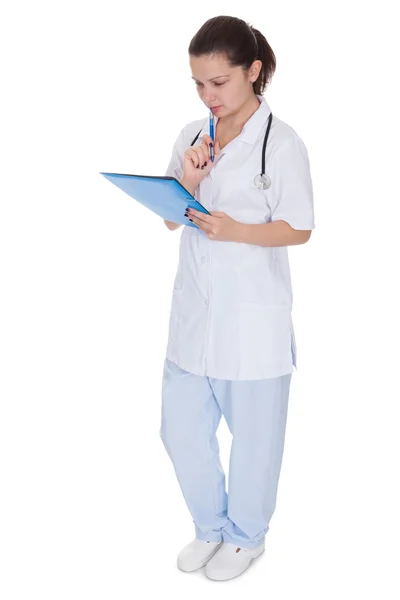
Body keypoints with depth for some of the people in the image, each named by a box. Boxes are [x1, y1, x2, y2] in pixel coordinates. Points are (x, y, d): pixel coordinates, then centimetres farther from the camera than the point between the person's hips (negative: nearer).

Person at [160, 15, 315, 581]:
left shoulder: (282, 143, -10)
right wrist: (188, 180, -11)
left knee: (253, 434, 11)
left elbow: (299, 229, -9)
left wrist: (236, 230, -24)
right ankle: (211, 526, 38)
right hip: (194, 308, 5)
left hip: (253, 316, -5)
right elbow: (171, 219, 9)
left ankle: (246, 535, 36)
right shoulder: (192, 136, 6)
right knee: (181, 429, 13)